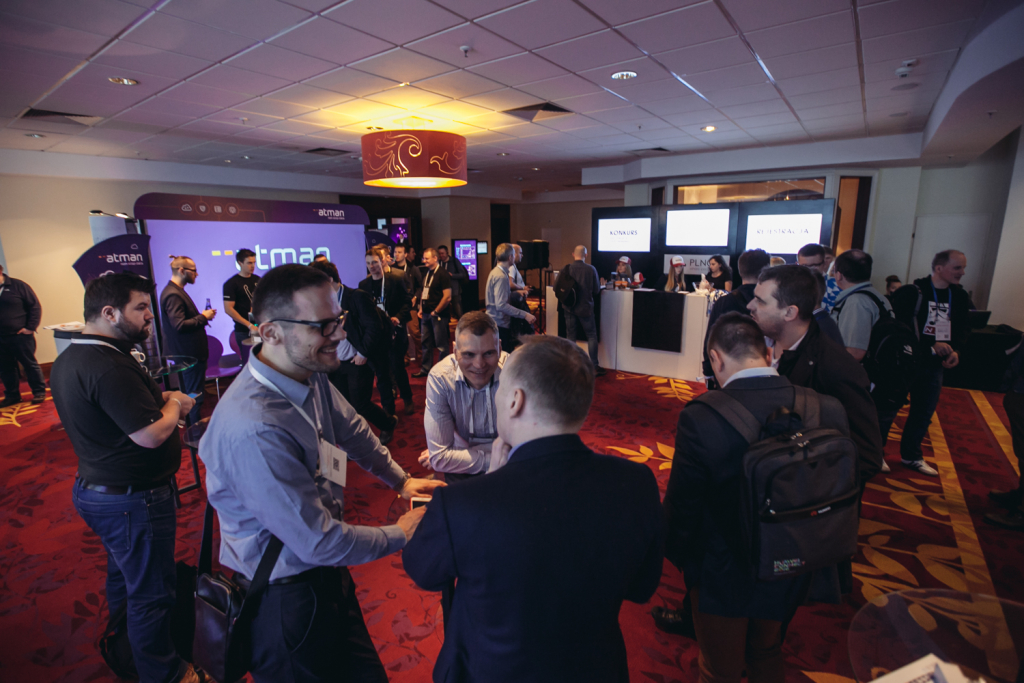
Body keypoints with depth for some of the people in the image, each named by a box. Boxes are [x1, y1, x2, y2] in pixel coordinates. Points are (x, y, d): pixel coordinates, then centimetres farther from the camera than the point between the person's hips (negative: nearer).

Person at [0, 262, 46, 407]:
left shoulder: (17, 286, -5)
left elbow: (35, 306, -6)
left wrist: (31, 327, -12)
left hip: (21, 336, -5)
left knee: (30, 365, 3)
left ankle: (39, 392, 13)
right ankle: (12, 395, 20)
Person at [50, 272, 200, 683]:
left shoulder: (67, 360, 5)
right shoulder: (109, 366, -29)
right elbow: (151, 434, -31)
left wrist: (157, 398, 3)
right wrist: (174, 404, -13)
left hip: (94, 490, 10)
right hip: (133, 500, -10)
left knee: (123, 574, 29)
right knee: (152, 592, 8)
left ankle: (123, 648, 50)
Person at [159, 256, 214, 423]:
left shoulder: (176, 291, 13)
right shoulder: (173, 295, -20)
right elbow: (180, 325, -27)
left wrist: (202, 316, 6)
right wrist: (203, 317, -16)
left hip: (188, 352, 11)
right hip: (189, 353, -11)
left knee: (190, 392, 19)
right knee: (194, 394, -3)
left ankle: (190, 423, 31)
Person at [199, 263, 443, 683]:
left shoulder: (308, 374, -9)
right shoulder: (253, 428, -35)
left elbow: (352, 430, 11)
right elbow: (318, 542, -27)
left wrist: (400, 479, 10)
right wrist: (399, 535, -14)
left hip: (320, 572, 7)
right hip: (284, 597, -7)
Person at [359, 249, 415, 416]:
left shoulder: (396, 280, -1)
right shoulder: (363, 285, 8)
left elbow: (406, 302, -2)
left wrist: (398, 317, -18)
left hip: (394, 333, -3)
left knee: (397, 368, -1)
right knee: (381, 373, 7)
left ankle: (408, 400, 24)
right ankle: (388, 407, 21)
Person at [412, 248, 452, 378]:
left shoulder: (442, 274, -10)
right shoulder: (427, 273, 13)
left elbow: (447, 297, -16)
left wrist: (435, 312, -12)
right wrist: (421, 309, 9)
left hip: (438, 314, -8)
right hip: (426, 314, 8)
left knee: (441, 344, 1)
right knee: (425, 342, 13)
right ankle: (425, 369, 24)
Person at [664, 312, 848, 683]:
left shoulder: (699, 419, -31)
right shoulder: (830, 410, -18)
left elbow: (682, 509, -21)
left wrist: (680, 556, 0)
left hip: (723, 577, -4)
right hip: (793, 573, 4)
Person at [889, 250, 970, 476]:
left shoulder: (959, 296, 8)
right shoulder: (911, 292, -12)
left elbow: (963, 327, 16)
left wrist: (955, 350, -1)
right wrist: (931, 345, -21)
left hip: (933, 363, 7)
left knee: (924, 411, 15)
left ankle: (911, 456, 30)